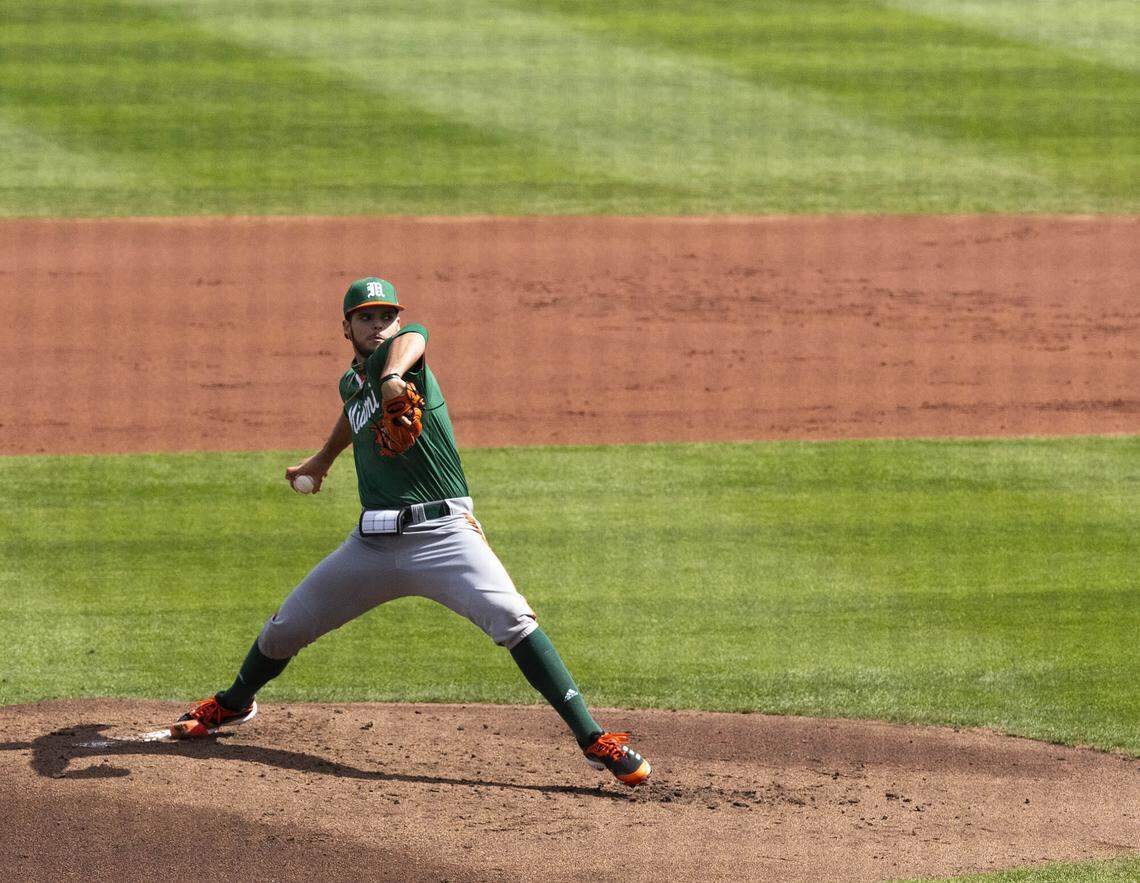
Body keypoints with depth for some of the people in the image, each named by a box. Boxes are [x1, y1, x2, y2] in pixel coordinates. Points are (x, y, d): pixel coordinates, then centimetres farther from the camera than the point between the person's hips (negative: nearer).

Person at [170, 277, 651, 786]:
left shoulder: (396, 353, -3)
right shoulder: (352, 382, 16)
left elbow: (411, 340, -30)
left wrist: (393, 375, -53)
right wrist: (322, 460, 57)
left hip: (442, 532, -6)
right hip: (373, 542, 7)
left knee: (510, 617, -27)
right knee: (285, 628, 13)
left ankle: (593, 740, -26)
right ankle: (234, 705, 45)